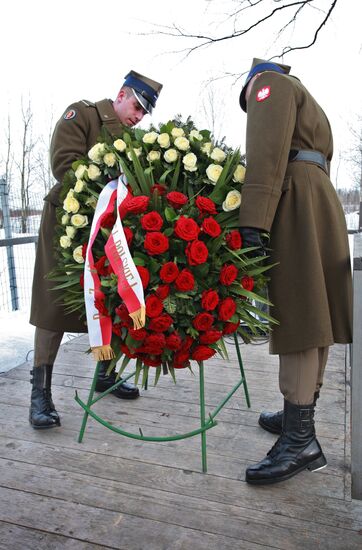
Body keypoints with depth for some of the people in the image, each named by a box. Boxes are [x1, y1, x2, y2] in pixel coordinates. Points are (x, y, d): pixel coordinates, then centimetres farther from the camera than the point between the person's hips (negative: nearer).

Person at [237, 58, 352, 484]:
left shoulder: (270, 84, 8)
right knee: (311, 318, 7)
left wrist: (252, 222, -22)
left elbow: (267, 153, -12)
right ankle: (299, 416, 16)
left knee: (298, 319, -14)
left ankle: (300, 440, -11)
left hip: (296, 200, -9)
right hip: (320, 198, 10)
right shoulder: (307, 107, 35)